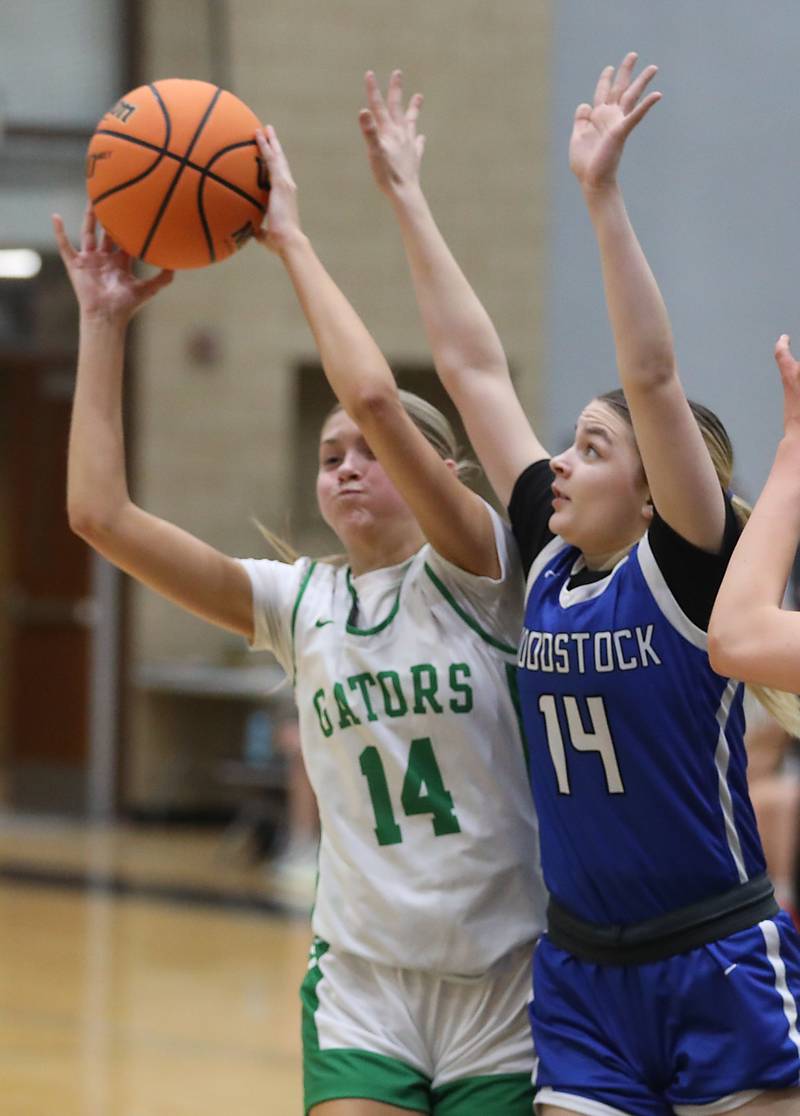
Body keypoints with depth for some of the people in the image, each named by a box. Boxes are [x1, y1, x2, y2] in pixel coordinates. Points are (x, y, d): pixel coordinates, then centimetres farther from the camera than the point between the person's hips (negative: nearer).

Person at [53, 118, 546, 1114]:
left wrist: (292, 241, -17)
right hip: (362, 986, 2)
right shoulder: (300, 605, 4)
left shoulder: (473, 577, -7)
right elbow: (100, 515, -3)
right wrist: (103, 324, -4)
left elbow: (374, 396, -23)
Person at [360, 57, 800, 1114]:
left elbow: (652, 376, -22)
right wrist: (406, 196, 11)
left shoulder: (687, 569, -10)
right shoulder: (548, 565, 5)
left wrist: (602, 194, -27)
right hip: (583, 972, 6)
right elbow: (473, 367, 8)